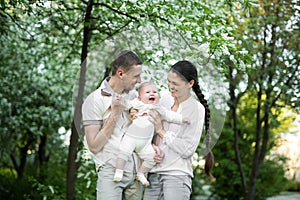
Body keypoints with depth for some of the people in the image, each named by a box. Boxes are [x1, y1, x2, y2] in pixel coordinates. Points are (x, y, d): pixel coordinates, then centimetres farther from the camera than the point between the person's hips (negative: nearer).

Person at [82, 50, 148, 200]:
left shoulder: (134, 96, 10)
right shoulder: (94, 100, -7)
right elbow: (94, 146, -11)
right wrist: (115, 114, -13)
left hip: (137, 171, 5)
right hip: (111, 172, -5)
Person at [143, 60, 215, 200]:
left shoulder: (196, 109, -4)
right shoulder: (164, 101, 9)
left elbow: (188, 150, -11)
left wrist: (162, 131, -10)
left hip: (177, 175, -4)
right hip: (153, 173, 5)